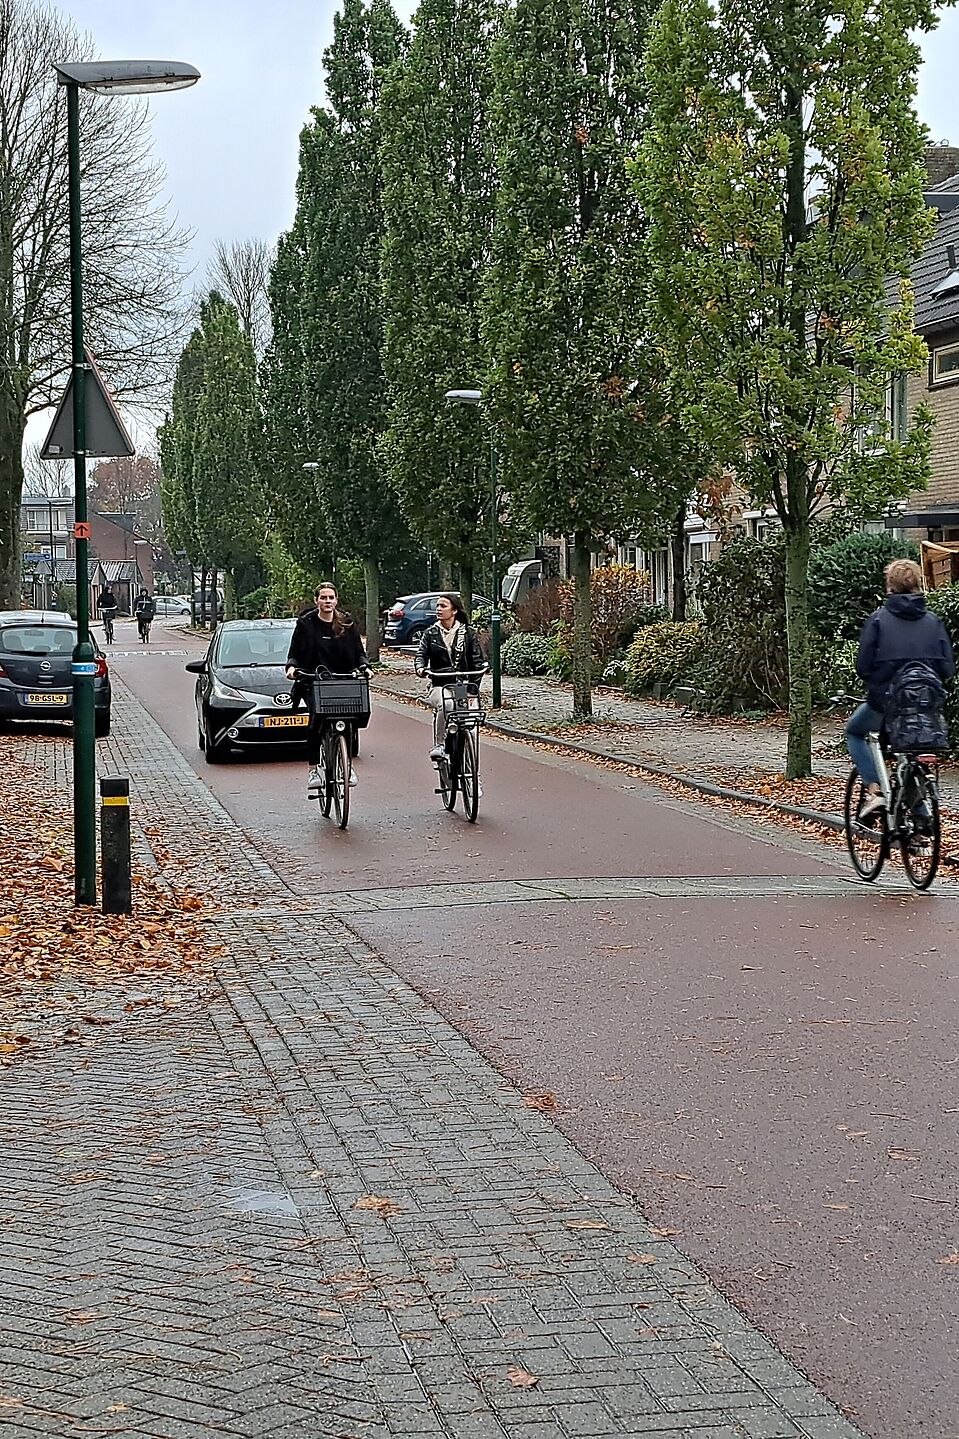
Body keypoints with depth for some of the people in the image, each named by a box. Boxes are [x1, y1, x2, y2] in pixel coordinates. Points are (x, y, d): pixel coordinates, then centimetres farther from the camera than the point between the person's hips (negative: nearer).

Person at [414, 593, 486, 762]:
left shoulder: (468, 633, 11)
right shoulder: (430, 634, 13)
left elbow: (477, 659, 7)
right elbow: (421, 654, 1)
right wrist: (420, 667, -21)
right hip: (439, 686, 0)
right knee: (445, 704, -36)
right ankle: (439, 745, -29)